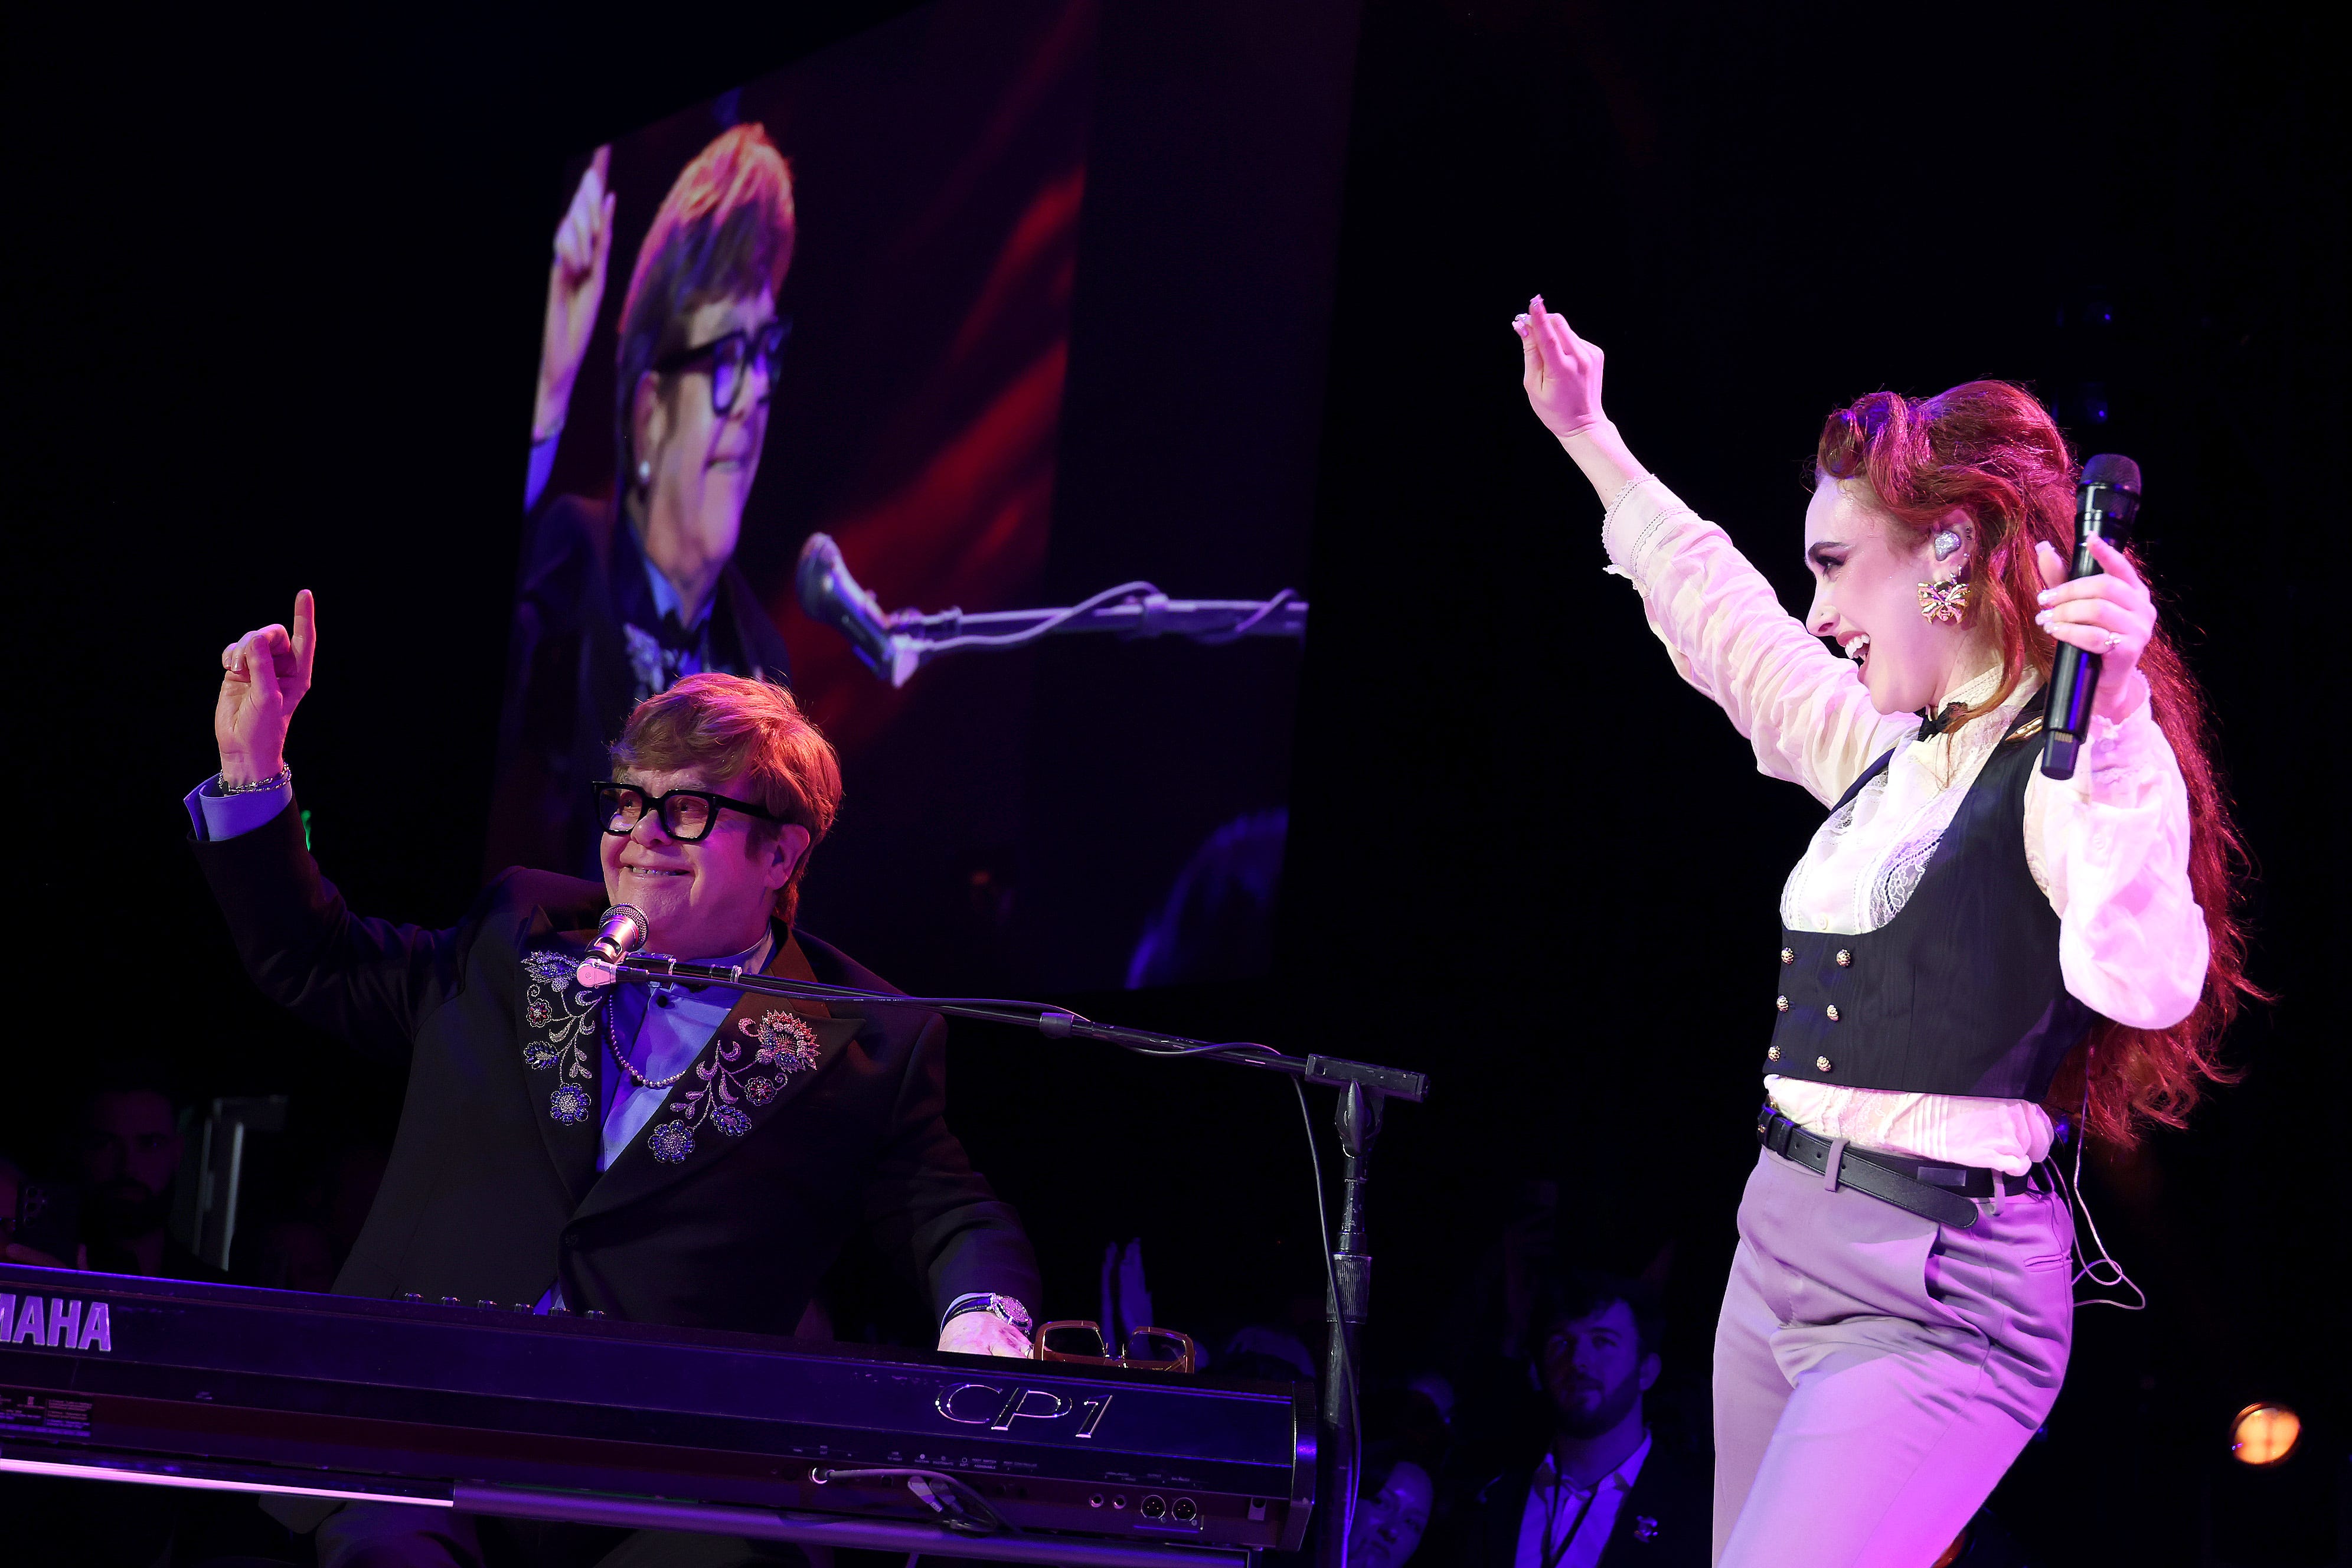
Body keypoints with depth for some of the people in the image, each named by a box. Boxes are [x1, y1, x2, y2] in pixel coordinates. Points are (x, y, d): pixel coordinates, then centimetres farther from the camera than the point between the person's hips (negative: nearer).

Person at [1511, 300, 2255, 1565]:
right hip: (1781, 1247, 9)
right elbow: (1717, 615, 30)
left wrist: (2115, 719, -41)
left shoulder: (2078, 768, -13)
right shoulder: (1885, 757, 13)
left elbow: (2148, 983, -32)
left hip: (1928, 1305, -9)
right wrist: (1589, 439, 37)